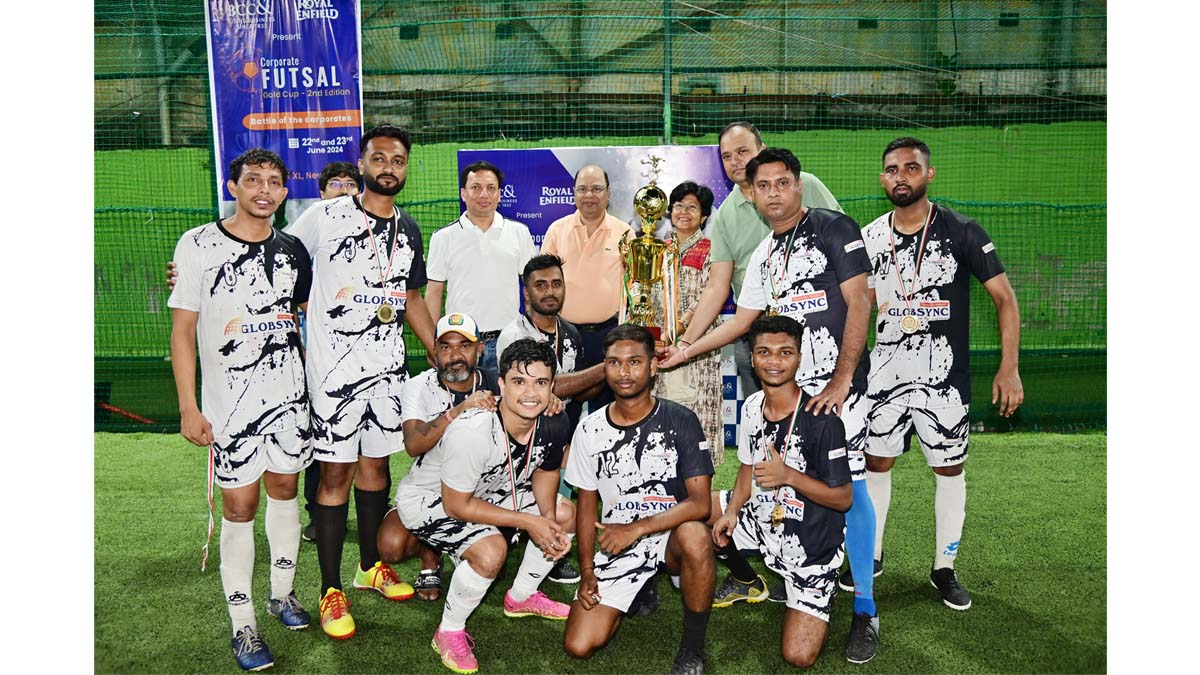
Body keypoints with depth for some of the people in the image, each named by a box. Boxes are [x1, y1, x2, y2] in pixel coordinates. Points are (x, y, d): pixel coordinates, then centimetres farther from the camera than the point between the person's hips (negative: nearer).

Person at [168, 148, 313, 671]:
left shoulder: (291, 249, 5)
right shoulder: (198, 246, -7)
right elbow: (183, 330, -7)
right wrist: (188, 407, -11)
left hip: (288, 395, 4)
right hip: (229, 402, -4)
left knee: (284, 491, 14)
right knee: (239, 508, 1)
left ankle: (282, 594, 33)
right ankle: (243, 626, 14)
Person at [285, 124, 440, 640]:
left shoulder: (407, 230, 11)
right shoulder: (324, 217, -5)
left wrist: (441, 355, 16)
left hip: (388, 366, 5)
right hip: (334, 367, -5)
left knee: (375, 463, 14)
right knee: (335, 473, 0)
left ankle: (371, 567, 31)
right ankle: (331, 591, 11)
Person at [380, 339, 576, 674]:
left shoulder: (554, 424, -18)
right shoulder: (473, 431, -38)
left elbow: (545, 472, 3)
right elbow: (456, 505, -27)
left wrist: (549, 517, -15)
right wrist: (526, 522, -25)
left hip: (491, 491, 7)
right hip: (428, 497, -7)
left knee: (565, 514, 2)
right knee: (491, 550, -31)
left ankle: (521, 596, 23)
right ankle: (449, 632, -3)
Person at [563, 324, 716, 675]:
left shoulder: (680, 421, -10)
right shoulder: (590, 429, 0)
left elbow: (700, 503, -18)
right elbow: (587, 505, 8)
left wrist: (637, 528, -27)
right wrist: (587, 570, -1)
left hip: (670, 535, -2)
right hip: (615, 544, 3)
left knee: (695, 535, -39)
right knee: (578, 646, -10)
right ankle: (640, 588, 20)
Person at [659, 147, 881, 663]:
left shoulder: (833, 228, -2)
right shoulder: (763, 256, 18)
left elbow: (859, 302, -8)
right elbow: (741, 321, 24)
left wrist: (842, 380, -13)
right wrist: (686, 350, 19)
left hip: (837, 383, -5)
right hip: (784, 384, 6)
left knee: (849, 486, -7)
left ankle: (865, 611, 3)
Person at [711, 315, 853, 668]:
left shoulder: (822, 420, -23)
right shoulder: (752, 407, -3)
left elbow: (843, 498, -18)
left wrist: (787, 475, -29)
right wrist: (731, 511, -6)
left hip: (811, 544, -6)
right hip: (764, 521, 6)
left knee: (799, 657, -13)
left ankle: (816, 599, 19)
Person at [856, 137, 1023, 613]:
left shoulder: (961, 232, -7)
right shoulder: (870, 239, 3)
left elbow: (1004, 298, -5)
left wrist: (1009, 368, -11)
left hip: (945, 377, -2)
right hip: (885, 373, 3)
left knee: (950, 470, 6)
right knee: (875, 463, 10)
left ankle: (944, 569, 23)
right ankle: (871, 555, 28)